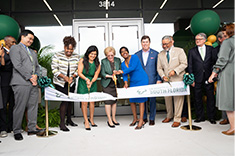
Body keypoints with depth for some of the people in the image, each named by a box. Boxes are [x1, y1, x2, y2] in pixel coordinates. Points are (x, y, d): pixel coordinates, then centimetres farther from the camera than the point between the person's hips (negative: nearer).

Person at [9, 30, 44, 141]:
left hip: (33, 83, 7)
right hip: (21, 83, -7)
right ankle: (17, 131, 8)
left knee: (33, 106, 7)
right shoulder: (15, 48, 2)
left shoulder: (32, 52, 26)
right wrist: (29, 77, -12)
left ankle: (31, 129, 15)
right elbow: (18, 65, -10)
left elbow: (37, 65, 21)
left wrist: (35, 75, 0)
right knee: (20, 107, -3)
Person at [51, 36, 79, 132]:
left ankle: (69, 119, 29)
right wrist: (64, 77, -21)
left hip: (71, 83, 4)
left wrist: (72, 77, -14)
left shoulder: (76, 57, 4)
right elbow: (54, 69, -10)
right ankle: (62, 123, -1)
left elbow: (78, 69, 4)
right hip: (60, 83, -4)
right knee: (65, 101, -10)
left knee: (71, 100, 11)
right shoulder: (57, 56, -6)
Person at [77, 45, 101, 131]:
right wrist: (86, 79, -24)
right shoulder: (82, 61, -3)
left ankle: (91, 119, 21)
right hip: (82, 83, -2)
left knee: (92, 101, 3)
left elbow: (96, 76, -2)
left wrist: (91, 82, -20)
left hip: (93, 83, 2)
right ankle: (86, 121, 3)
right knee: (84, 102, -5)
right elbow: (79, 73, -8)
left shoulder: (97, 64, 3)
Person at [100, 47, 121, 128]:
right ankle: (109, 120, 5)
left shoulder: (118, 60, 6)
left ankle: (114, 118, 21)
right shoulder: (103, 61, -2)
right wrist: (111, 76, -19)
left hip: (116, 83, 3)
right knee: (108, 101, -4)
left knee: (115, 100, 9)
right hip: (107, 84, -3)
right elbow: (102, 73, -6)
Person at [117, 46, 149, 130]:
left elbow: (133, 67, -22)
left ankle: (141, 121, -3)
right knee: (132, 100, 4)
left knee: (141, 100, -7)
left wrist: (122, 71, -27)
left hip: (142, 80, -6)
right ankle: (135, 119, 21)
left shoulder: (134, 57, -8)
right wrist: (126, 83, -19)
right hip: (133, 82, 6)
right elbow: (125, 75, 0)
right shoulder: (123, 64, 9)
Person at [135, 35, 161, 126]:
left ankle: (152, 118, 15)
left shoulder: (155, 54, 4)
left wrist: (159, 79, -4)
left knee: (152, 100, 2)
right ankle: (144, 118, 20)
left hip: (152, 81, -2)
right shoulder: (137, 55, 9)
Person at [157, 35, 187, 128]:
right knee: (167, 99, 9)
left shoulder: (179, 51, 2)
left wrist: (175, 71, -17)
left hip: (178, 80, -4)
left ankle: (177, 119, 5)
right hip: (166, 80, 4)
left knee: (178, 99, -4)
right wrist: (163, 76, -5)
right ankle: (169, 116, 28)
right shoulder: (160, 54, 13)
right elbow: (159, 68, 12)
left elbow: (184, 64, -4)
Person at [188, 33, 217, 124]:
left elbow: (215, 61, 7)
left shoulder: (210, 49, 8)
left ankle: (211, 117, 18)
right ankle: (200, 117, 18)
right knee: (198, 98, 5)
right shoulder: (192, 51, 6)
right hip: (197, 79, 0)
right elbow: (190, 66, 3)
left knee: (211, 97, 5)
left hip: (208, 77, 0)